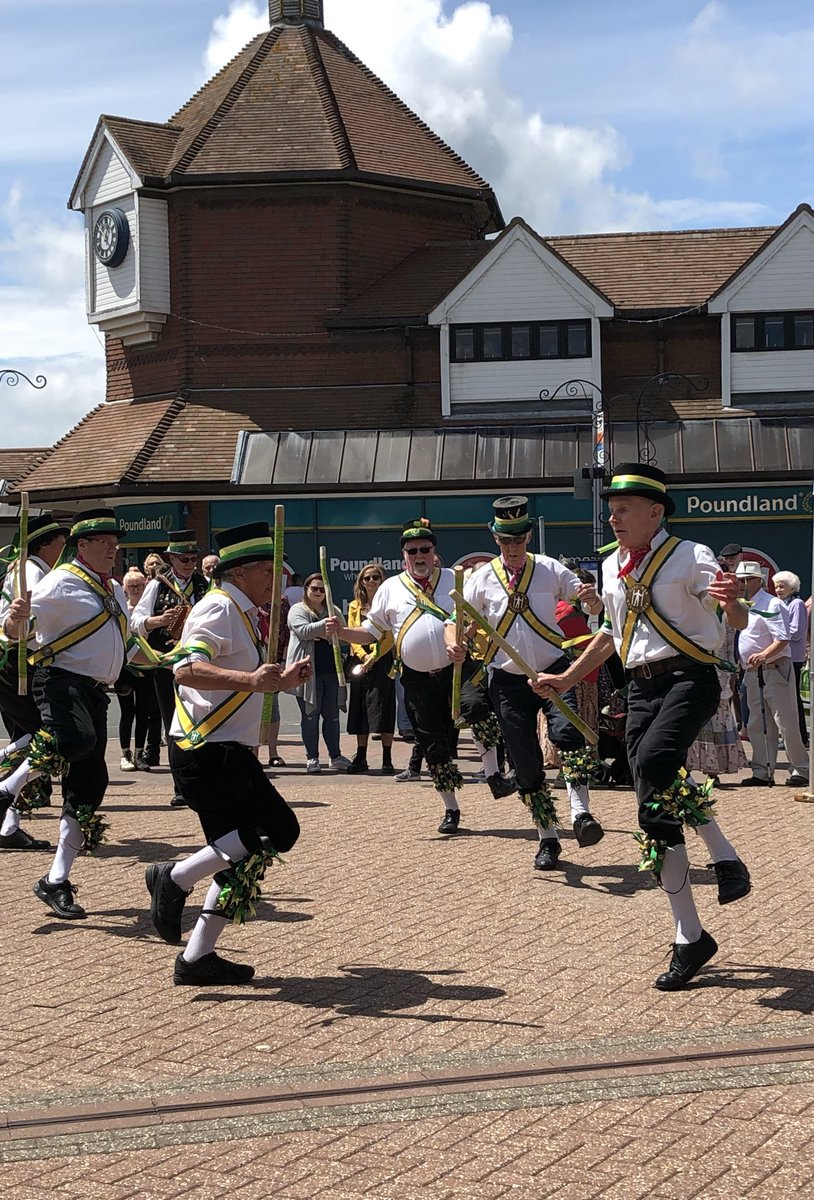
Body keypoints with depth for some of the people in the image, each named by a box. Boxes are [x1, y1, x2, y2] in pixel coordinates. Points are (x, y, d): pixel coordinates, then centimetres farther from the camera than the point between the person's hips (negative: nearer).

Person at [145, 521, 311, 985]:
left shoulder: (244, 615, 20)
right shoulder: (218, 608, -11)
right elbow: (187, 669, -27)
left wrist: (282, 680, 15)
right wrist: (250, 680, -39)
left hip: (227, 752, 11)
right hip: (207, 751, -11)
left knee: (244, 854, 10)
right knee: (278, 830, -18)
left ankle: (197, 958, 13)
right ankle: (177, 878, -10)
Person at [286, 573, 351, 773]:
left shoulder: (333, 611, 17)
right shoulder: (297, 610, 3)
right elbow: (303, 631, -15)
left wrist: (330, 633, -9)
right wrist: (325, 625, -23)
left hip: (331, 669, 4)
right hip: (308, 672, -4)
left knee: (332, 715, 8)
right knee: (310, 715, 0)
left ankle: (335, 755, 17)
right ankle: (312, 757, 5)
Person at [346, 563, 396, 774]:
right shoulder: (355, 606, 13)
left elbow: (390, 637, -6)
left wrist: (374, 657, -14)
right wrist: (363, 656, -8)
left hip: (383, 660, -4)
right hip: (360, 661, 4)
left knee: (384, 708, -7)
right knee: (360, 709, 5)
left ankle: (387, 760, -4)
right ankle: (360, 758, 11)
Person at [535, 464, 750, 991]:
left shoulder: (689, 557, -6)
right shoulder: (613, 567, 14)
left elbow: (738, 623, -14)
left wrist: (732, 602, -37)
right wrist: (565, 679, 29)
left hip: (690, 677, -6)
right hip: (642, 687, 7)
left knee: (653, 761, -36)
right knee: (656, 815, 0)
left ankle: (723, 853, -15)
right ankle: (690, 939, 8)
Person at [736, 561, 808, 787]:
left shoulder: (771, 605, -11)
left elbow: (782, 639, -19)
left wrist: (763, 655, -33)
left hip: (775, 669, -8)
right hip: (752, 673, 8)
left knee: (786, 723, -4)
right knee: (757, 725, 8)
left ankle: (800, 770, 4)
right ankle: (762, 773, 13)